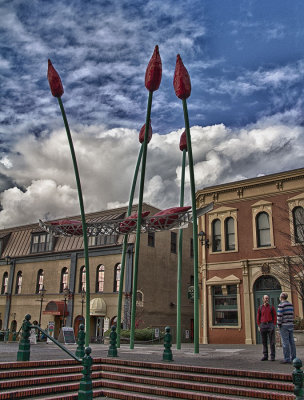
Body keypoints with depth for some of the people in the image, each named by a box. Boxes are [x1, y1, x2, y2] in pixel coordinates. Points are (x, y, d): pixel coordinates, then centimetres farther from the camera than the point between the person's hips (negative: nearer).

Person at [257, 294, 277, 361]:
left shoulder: (271, 307, 3)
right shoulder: (260, 308, 7)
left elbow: (275, 316, 2)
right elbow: (258, 317, 10)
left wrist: (274, 326, -6)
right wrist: (259, 326, 4)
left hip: (270, 325, -2)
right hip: (263, 325, 2)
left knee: (272, 341, -2)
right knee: (264, 341, 6)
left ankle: (272, 356, 4)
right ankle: (265, 356, 12)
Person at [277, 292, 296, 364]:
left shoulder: (281, 305, -12)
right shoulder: (290, 304, 12)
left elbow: (279, 316, -16)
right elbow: (292, 315, 14)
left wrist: (279, 325, -6)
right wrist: (291, 323, 17)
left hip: (284, 325, -7)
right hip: (290, 325, 7)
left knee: (285, 342, -5)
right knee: (291, 342, 9)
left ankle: (287, 359, -4)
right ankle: (293, 358, 12)